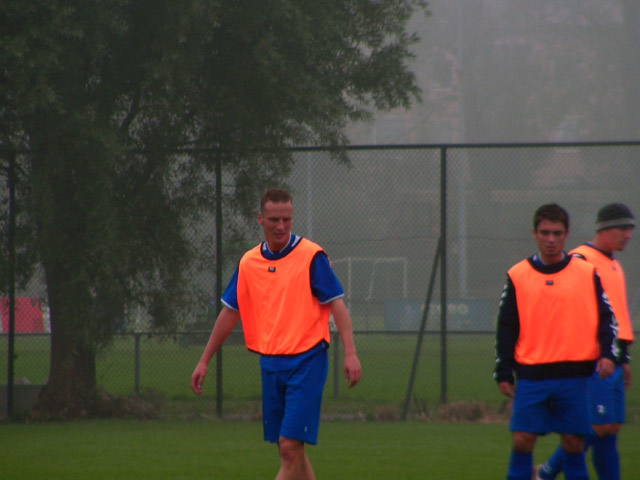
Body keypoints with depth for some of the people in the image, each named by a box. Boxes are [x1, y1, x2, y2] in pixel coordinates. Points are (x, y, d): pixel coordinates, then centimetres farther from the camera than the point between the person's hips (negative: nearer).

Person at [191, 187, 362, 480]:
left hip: (306, 362, -6)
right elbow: (229, 313, 17)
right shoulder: (248, 263, 9)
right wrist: (204, 361, 18)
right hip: (270, 365, 6)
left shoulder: (311, 256, -6)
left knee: (290, 446, -13)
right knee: (288, 450, 9)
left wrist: (350, 353, -20)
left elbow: (337, 304, -9)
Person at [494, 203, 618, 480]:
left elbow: (606, 317, 8)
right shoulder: (518, 276, 6)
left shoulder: (586, 273, 5)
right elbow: (506, 328, 9)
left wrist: (607, 354, -8)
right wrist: (503, 372, 3)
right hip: (532, 373, 0)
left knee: (574, 443, 2)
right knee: (522, 440, -5)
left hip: (575, 374, 0)